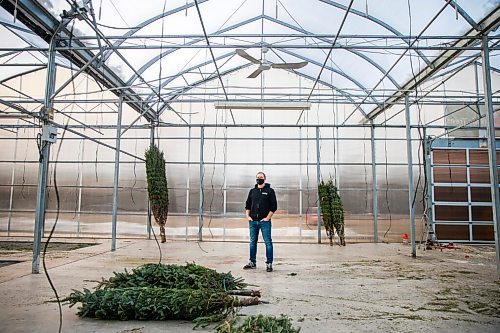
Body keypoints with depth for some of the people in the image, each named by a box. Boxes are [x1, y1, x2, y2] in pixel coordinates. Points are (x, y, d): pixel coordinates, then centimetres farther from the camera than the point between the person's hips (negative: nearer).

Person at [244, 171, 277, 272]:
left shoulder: (270, 191, 0)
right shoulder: (252, 191, 13)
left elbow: (274, 206, -4)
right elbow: (247, 205, 17)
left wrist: (268, 218, -10)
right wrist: (248, 216, 5)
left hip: (264, 221, -4)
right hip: (253, 221, 5)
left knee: (268, 242, -2)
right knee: (252, 242, 12)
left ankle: (269, 263, 5)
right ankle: (252, 262, 22)